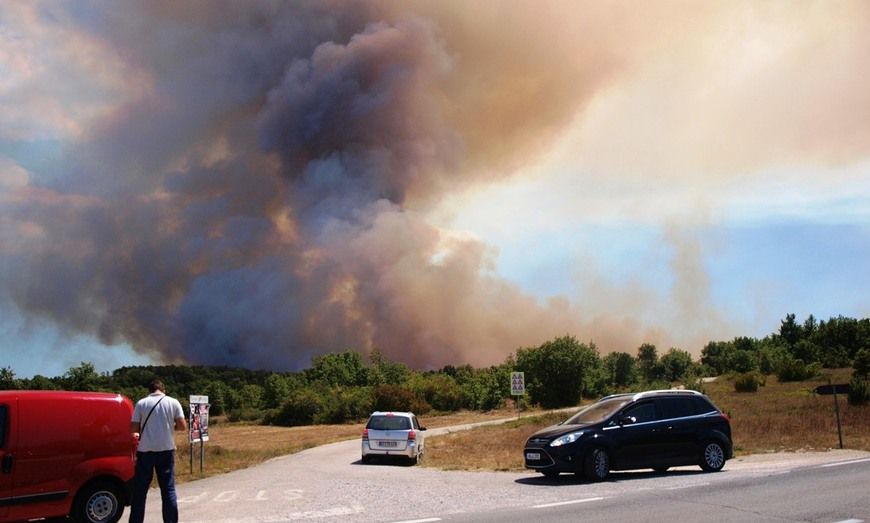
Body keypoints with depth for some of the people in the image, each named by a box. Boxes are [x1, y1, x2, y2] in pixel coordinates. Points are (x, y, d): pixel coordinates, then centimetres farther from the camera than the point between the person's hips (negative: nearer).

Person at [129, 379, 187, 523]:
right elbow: (182, 426, -3)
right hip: (166, 450, 0)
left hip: (145, 451, 0)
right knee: (168, 489, 6)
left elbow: (133, 428, -2)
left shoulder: (141, 403, 0)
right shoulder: (173, 402, 0)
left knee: (140, 490, 9)